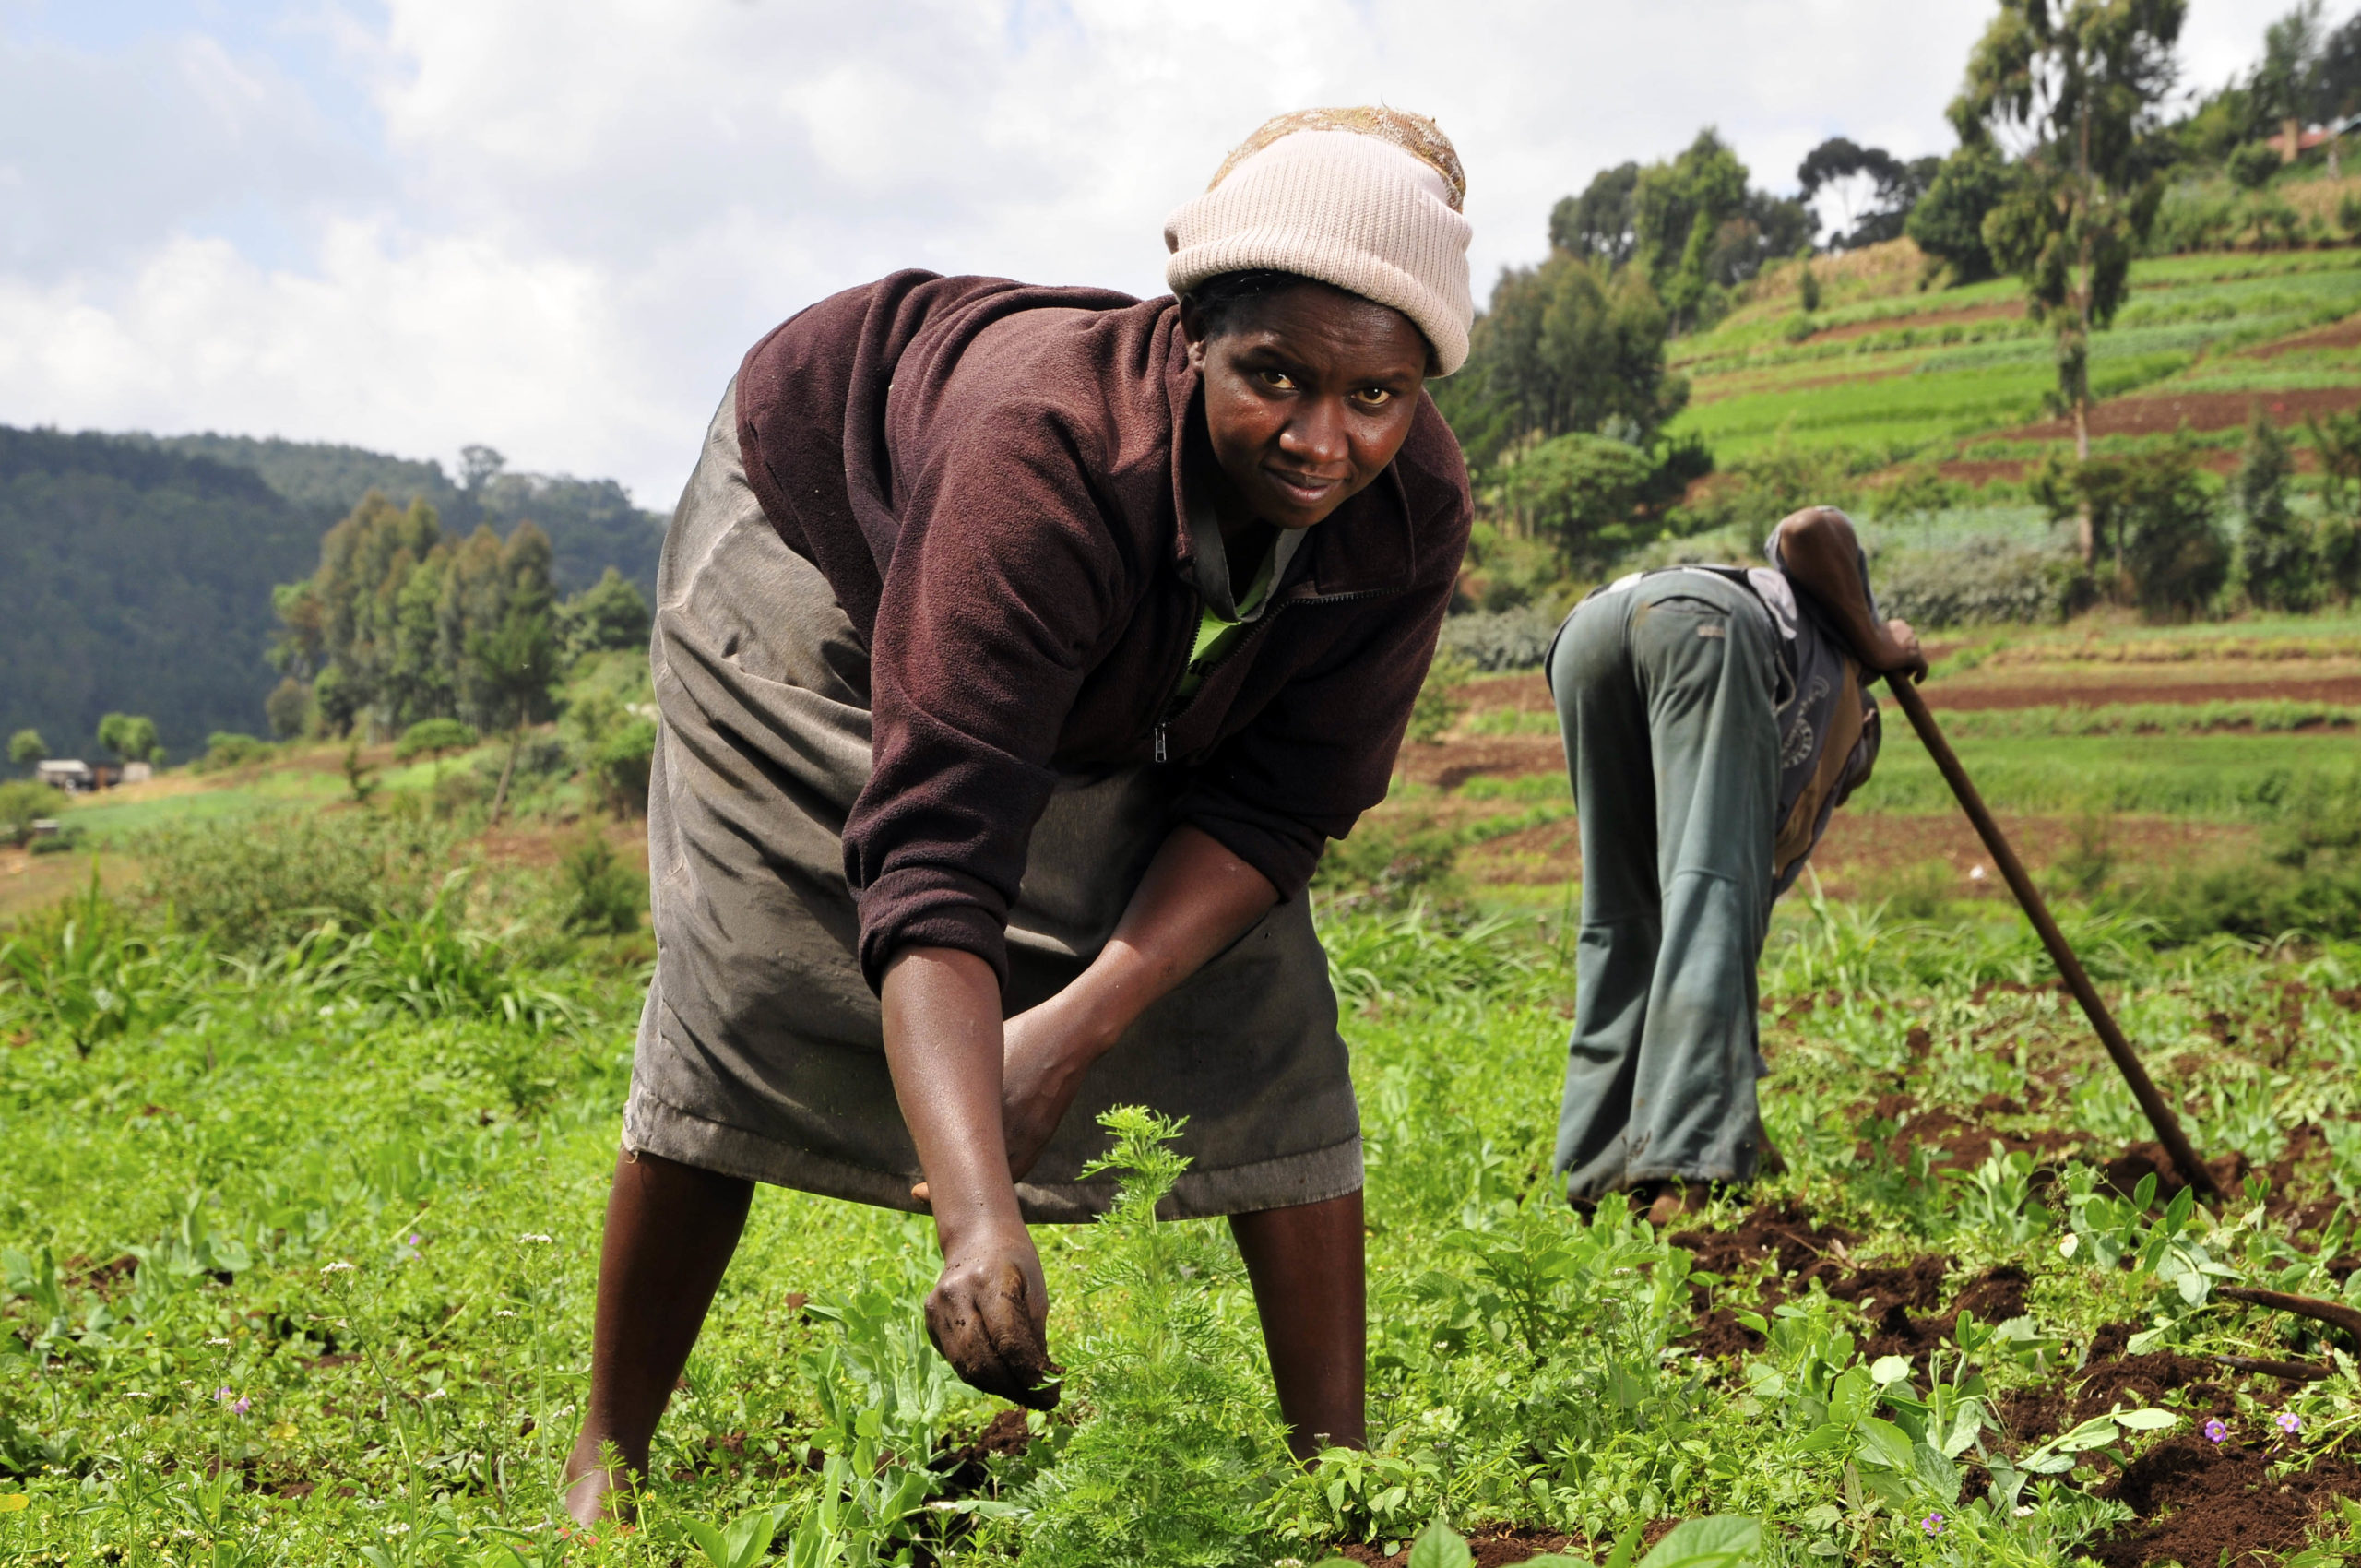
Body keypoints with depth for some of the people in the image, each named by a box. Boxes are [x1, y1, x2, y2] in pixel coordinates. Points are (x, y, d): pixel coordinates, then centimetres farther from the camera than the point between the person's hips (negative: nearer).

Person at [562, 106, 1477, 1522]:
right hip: (828, 543, -4)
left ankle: (1337, 1466, 2)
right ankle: (608, 1461, 7)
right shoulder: (1051, 448, -46)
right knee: (744, 1005, -10)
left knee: (1259, 1023, -8)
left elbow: (1276, 802, -21)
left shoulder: (1410, 511, -30)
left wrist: (1083, 1022, -35)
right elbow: (932, 860, -52)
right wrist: (981, 1221, -63)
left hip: (1122, 694, 4)